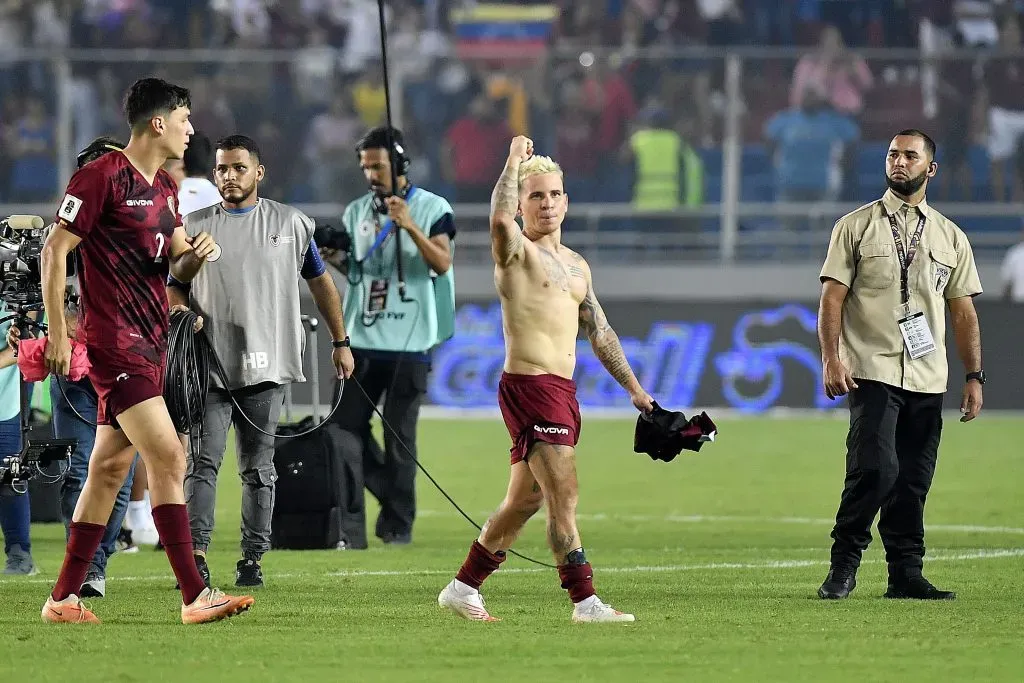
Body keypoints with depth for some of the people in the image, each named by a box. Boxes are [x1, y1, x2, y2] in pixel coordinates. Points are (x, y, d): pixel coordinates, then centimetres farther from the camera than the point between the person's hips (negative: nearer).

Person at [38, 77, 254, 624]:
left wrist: (195, 255, -2)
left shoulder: (164, 187, 16)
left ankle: (63, 598, 15)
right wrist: (57, 332, -14)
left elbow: (177, 267, 22)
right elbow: (54, 250, -11)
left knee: (109, 468, 9)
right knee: (168, 458, -15)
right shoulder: (100, 177, -11)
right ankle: (194, 596, -16)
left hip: (150, 344, 9)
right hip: (115, 344, -9)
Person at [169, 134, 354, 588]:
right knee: (202, 461, -9)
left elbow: (321, 282, 17)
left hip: (266, 364, 0)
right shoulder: (194, 226, 9)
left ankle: (252, 559, 8)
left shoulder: (291, 224, 8)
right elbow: (173, 286, 14)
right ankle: (196, 555, -12)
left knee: (258, 467, 4)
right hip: (210, 364, 0)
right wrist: (182, 312, -9)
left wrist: (340, 342, 17)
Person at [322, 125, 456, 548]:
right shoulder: (356, 212, 14)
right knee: (346, 430, -3)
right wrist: (335, 257, -2)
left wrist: (409, 226, -27)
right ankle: (349, 526, 1)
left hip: (408, 341, -4)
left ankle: (398, 524, 9)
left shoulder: (432, 209, -1)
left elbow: (442, 263, -15)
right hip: (361, 339, 4)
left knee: (399, 437, -1)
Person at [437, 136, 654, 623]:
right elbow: (500, 220, -28)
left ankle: (462, 589, 23)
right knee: (564, 495, -14)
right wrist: (515, 159, -19)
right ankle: (585, 602, -15)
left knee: (524, 501, 13)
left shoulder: (576, 266, 20)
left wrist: (634, 388, 22)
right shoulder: (516, 250, -3)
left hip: (562, 392, 8)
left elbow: (600, 334, 25)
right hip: (529, 386, -8)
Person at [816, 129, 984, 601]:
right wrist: (831, 358, -12)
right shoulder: (856, 226, 5)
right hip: (873, 372, -4)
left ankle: (906, 575, 10)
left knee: (914, 482, 4)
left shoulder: (951, 237, 13)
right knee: (875, 468, -17)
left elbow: (963, 311, 14)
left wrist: (974, 376, 7)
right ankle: (844, 563, -5)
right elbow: (833, 296, 0)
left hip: (928, 381, 4)